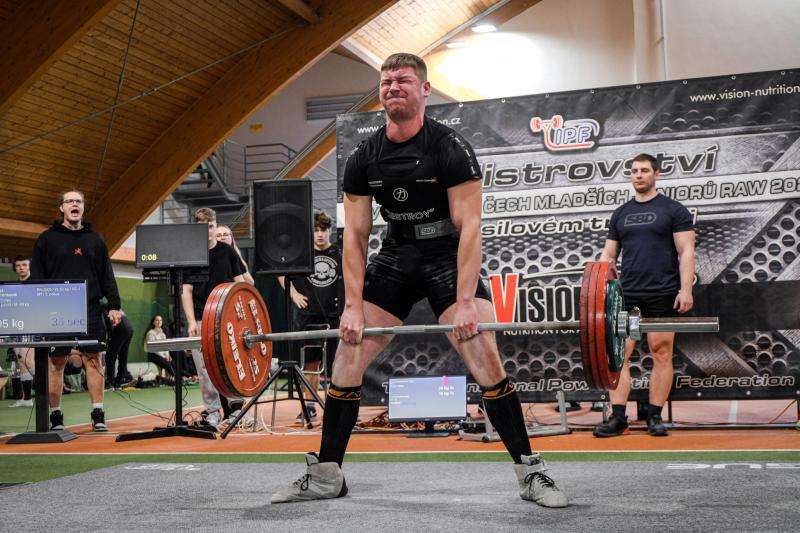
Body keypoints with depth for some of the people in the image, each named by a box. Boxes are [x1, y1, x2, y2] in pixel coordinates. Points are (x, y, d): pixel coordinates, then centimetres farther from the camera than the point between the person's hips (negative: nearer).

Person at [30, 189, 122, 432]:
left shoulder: (94, 239, 13)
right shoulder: (47, 239, 7)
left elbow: (107, 275, 11)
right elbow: (37, 276, 4)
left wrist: (113, 305, 3)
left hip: (90, 311, 1)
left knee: (93, 359, -1)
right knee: (56, 362, 2)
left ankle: (98, 415, 2)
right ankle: (56, 416, 10)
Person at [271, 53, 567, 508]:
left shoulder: (450, 148, -16)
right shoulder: (364, 158, -3)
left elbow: (469, 227, -20)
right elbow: (355, 235, -2)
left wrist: (465, 302, -28)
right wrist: (354, 306, -10)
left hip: (449, 258, -4)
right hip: (396, 258, 4)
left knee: (486, 359, -18)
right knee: (347, 359, -2)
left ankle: (531, 472, -7)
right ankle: (326, 474, 10)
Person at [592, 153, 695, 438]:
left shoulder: (673, 210, 2)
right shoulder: (620, 214, 15)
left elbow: (686, 252, -3)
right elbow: (608, 255, 16)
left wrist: (685, 289, -13)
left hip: (662, 294, -3)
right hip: (627, 294, 4)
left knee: (661, 354, 1)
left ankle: (655, 417, 8)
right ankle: (618, 418, -1)